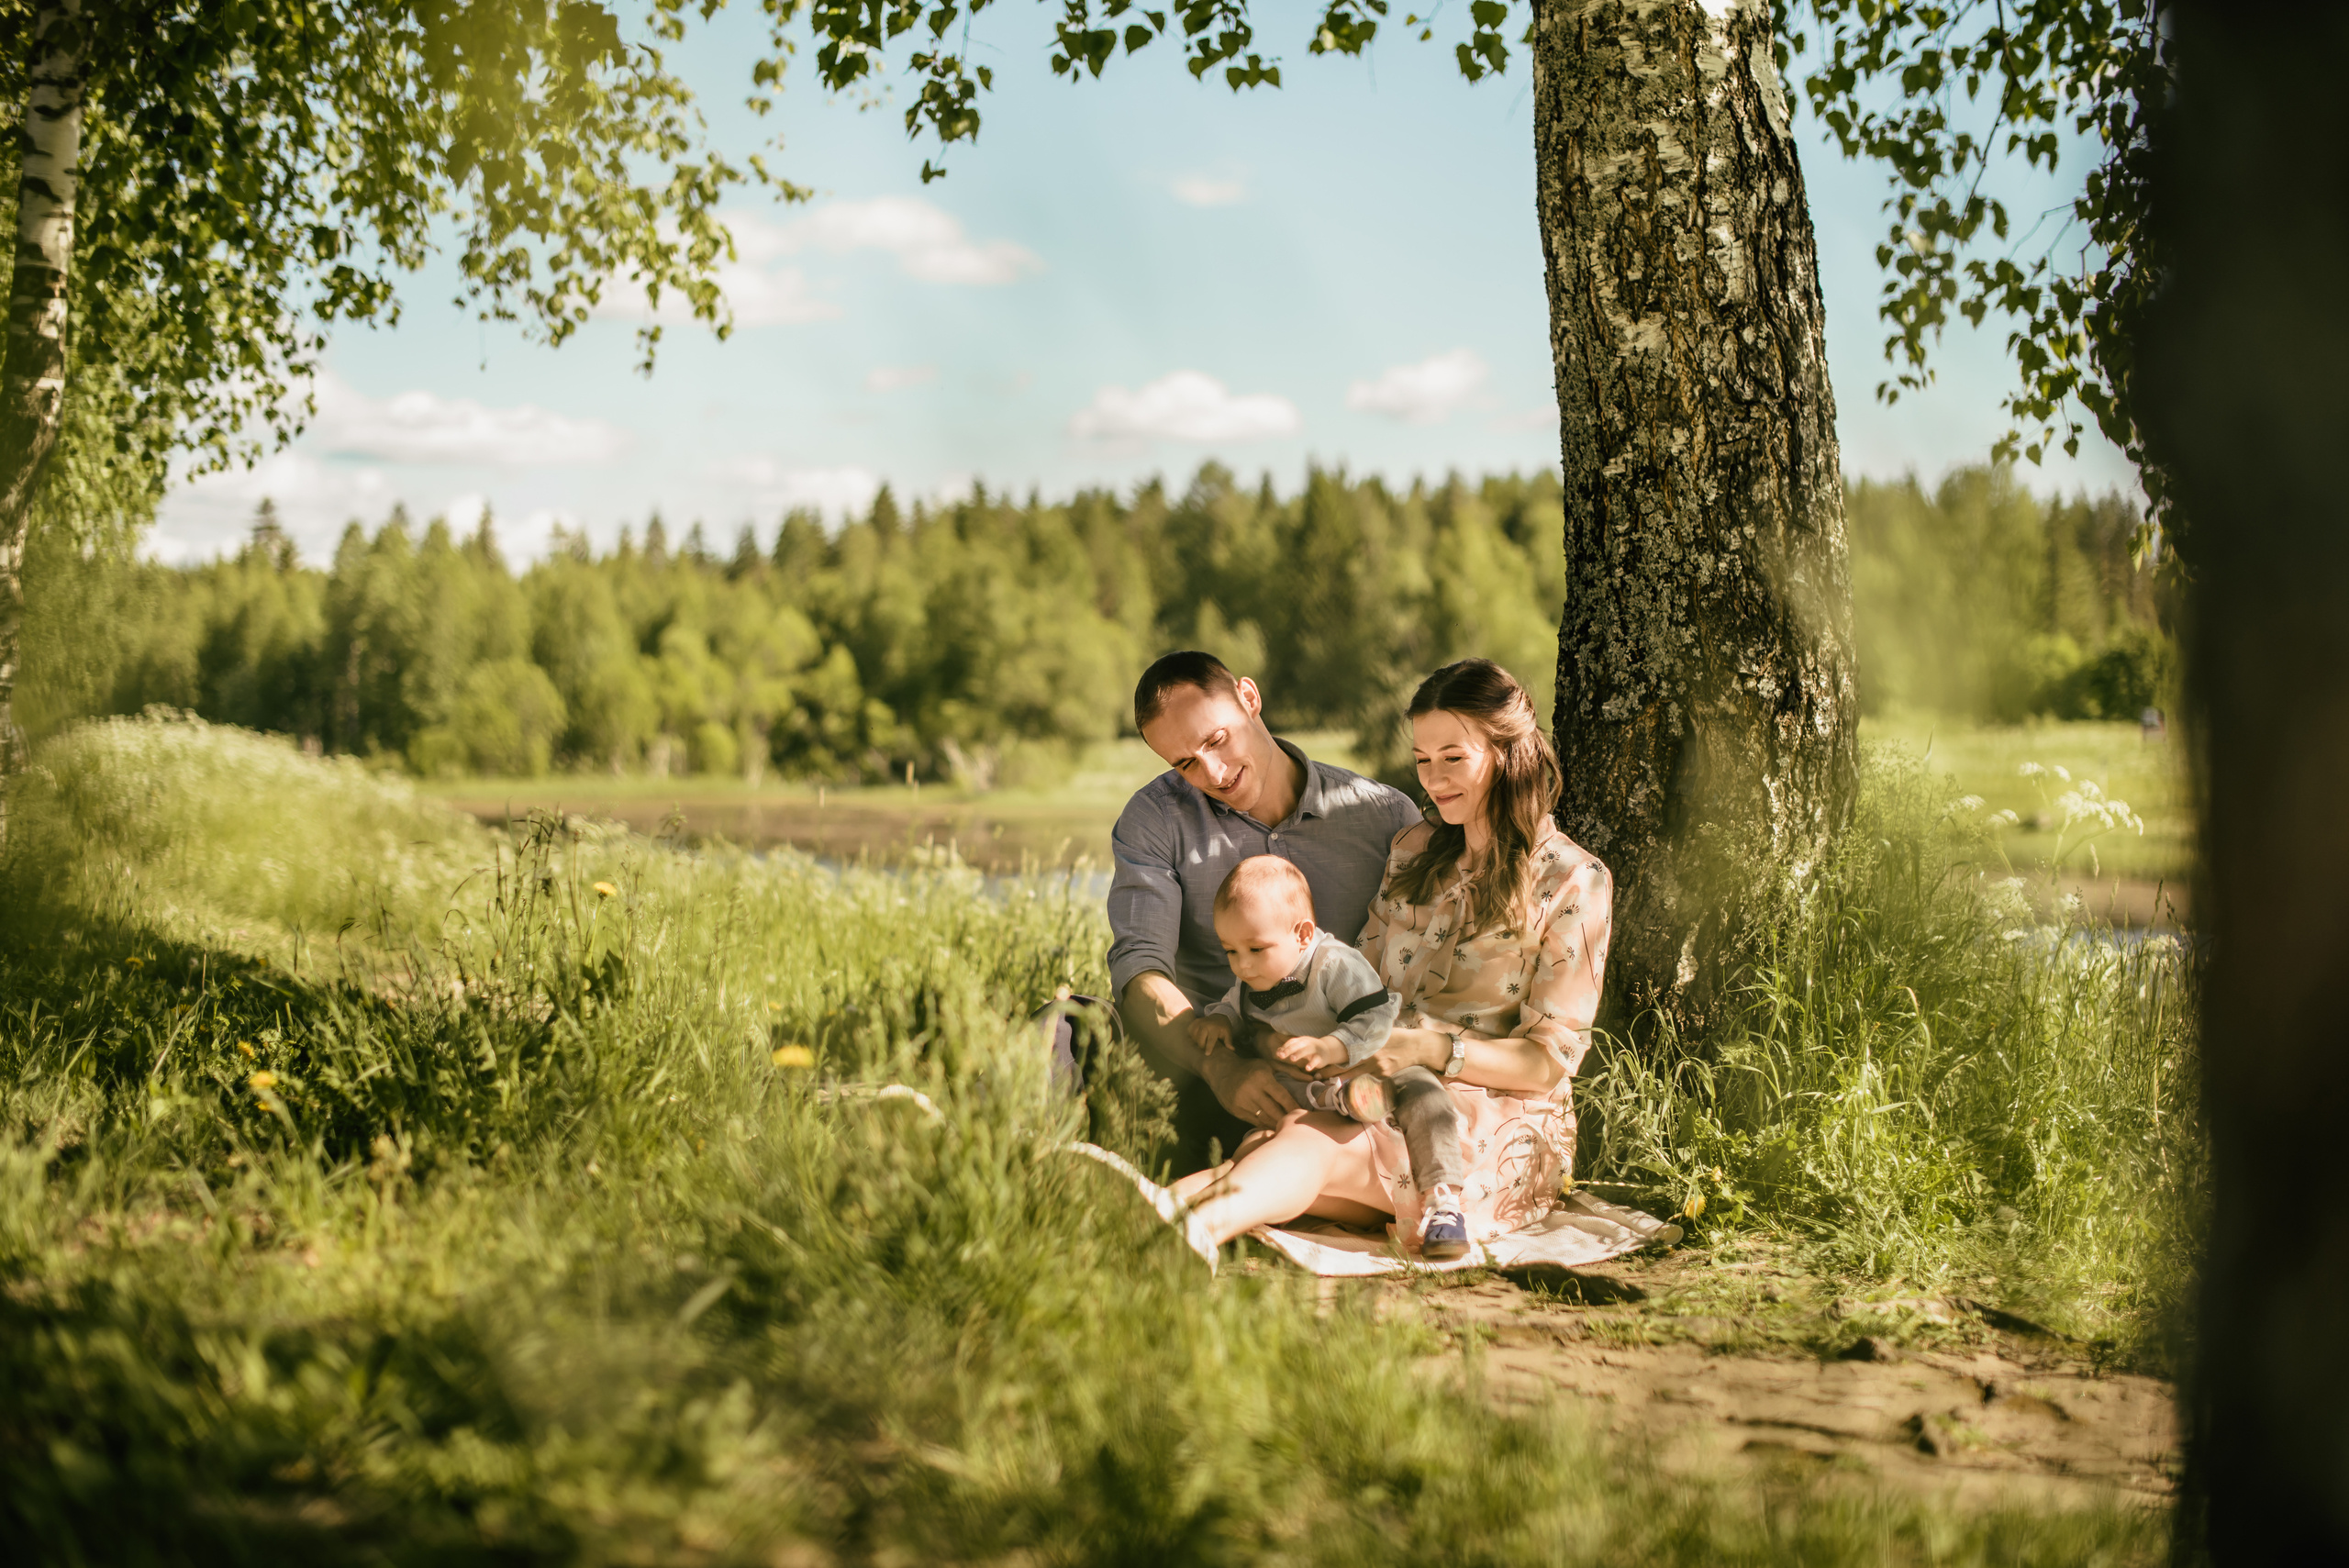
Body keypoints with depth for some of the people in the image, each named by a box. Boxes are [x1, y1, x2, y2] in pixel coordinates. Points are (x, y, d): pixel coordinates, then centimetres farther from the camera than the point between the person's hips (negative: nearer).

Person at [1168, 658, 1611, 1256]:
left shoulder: (1574, 882, 1)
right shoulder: (1413, 851, 18)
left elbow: (1550, 1059, -4)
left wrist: (1431, 1048, -20)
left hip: (1503, 1122, -5)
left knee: (1314, 1143, -36)